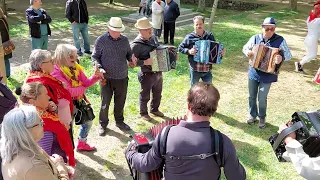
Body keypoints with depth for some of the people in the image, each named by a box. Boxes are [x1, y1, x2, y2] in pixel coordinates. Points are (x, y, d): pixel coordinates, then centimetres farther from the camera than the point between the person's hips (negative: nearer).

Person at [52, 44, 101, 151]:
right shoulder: (57, 72, -22)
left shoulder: (76, 68, 1)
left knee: (88, 121, 22)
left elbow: (86, 83, 1)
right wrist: (82, 89, -13)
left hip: (78, 101, 8)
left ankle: (82, 144, 45)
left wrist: (95, 76, -18)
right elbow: (68, 91, -28)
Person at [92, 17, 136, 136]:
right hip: (107, 77, -3)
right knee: (105, 103, 7)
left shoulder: (124, 40, 4)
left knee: (120, 101, 17)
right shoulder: (101, 40, -7)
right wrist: (99, 68, -18)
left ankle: (119, 121, 38)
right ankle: (103, 124, 28)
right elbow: (95, 57, -2)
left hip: (122, 77, 4)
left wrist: (131, 59, -8)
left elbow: (129, 54, 14)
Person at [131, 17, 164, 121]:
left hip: (158, 72, 7)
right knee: (145, 96, 13)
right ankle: (143, 113, 37)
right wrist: (145, 62, -28)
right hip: (147, 75, -7)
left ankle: (154, 109, 48)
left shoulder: (153, 38, 2)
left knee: (157, 93, 24)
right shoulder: (136, 44, -21)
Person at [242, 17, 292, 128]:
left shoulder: (280, 40, -10)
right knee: (252, 96, 14)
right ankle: (252, 115, 36)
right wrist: (247, 52, -15)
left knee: (262, 99, 4)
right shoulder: (255, 38, -3)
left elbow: (288, 55, -11)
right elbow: (245, 48, 9)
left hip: (267, 75, -2)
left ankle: (262, 118, 29)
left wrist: (282, 58, -35)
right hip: (253, 73, 3)